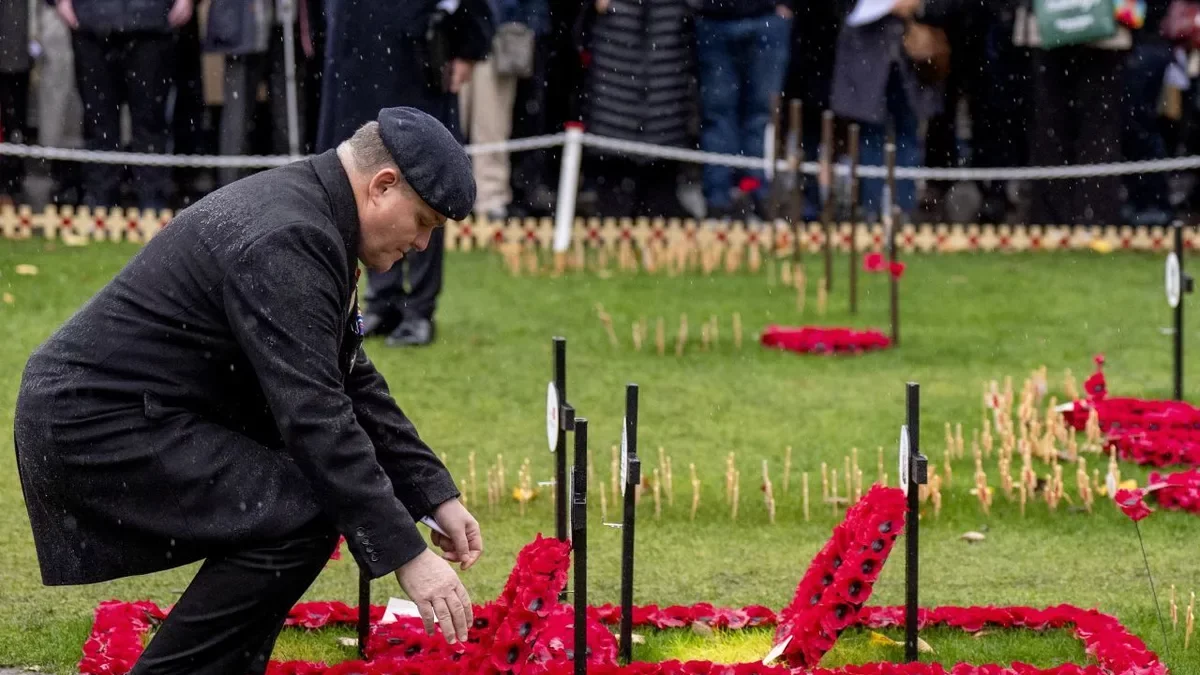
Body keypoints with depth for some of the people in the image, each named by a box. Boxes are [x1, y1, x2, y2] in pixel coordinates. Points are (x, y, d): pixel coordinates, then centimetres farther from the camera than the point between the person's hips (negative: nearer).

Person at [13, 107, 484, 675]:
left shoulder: (306, 210, 12)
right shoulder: (287, 243, -21)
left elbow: (351, 384, 19)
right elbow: (316, 416, -26)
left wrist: (436, 496, 14)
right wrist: (406, 553, -25)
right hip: (96, 427, -11)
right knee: (301, 519, -19)